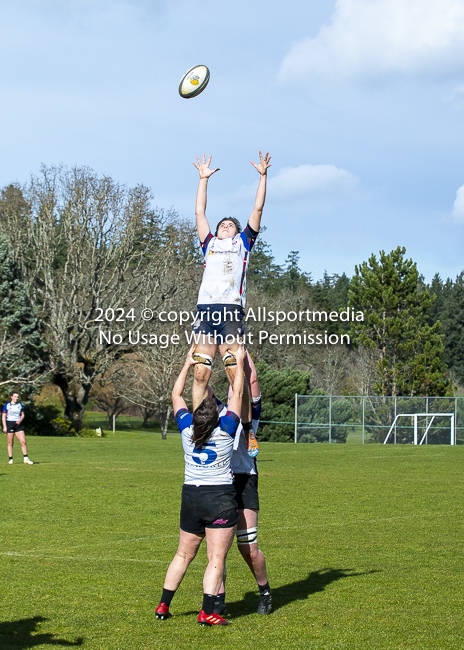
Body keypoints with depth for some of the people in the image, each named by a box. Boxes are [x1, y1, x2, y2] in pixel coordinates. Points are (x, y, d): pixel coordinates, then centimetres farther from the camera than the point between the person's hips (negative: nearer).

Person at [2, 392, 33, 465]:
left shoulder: (20, 405, 10)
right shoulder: (7, 405, 0)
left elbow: (22, 415, 16)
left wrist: (20, 420, -6)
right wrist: (4, 427, -7)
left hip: (18, 424, 3)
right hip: (9, 424, -3)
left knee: (23, 441, -7)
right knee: (10, 443, 1)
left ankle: (26, 458, -4)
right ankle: (10, 459, 9)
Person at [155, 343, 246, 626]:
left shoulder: (187, 429, -3)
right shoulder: (225, 431, -11)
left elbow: (177, 395, 12)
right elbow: (238, 394, -2)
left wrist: (188, 363, 20)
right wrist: (239, 362, 8)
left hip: (191, 497, 4)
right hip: (221, 499, -4)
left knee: (183, 556, 16)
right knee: (216, 559, -4)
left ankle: (163, 606, 19)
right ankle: (207, 612, -10)